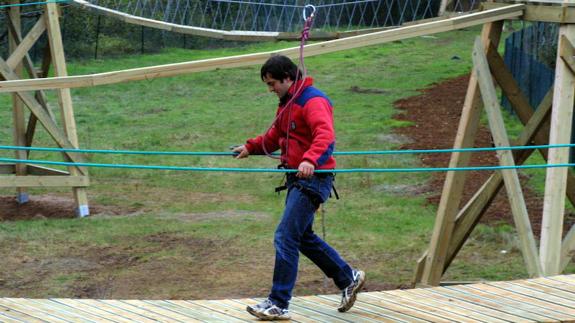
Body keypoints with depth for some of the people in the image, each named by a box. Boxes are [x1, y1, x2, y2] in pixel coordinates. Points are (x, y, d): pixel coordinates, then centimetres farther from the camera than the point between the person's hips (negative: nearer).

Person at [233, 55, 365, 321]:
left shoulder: (313, 101, -16)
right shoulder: (287, 104, 17)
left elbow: (325, 135, -32)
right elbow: (274, 136, 32)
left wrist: (310, 160, -47)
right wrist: (250, 147, 20)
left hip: (313, 178, -11)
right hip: (296, 179, 11)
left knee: (285, 237, -13)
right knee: (304, 237, 18)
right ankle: (348, 279, 31)